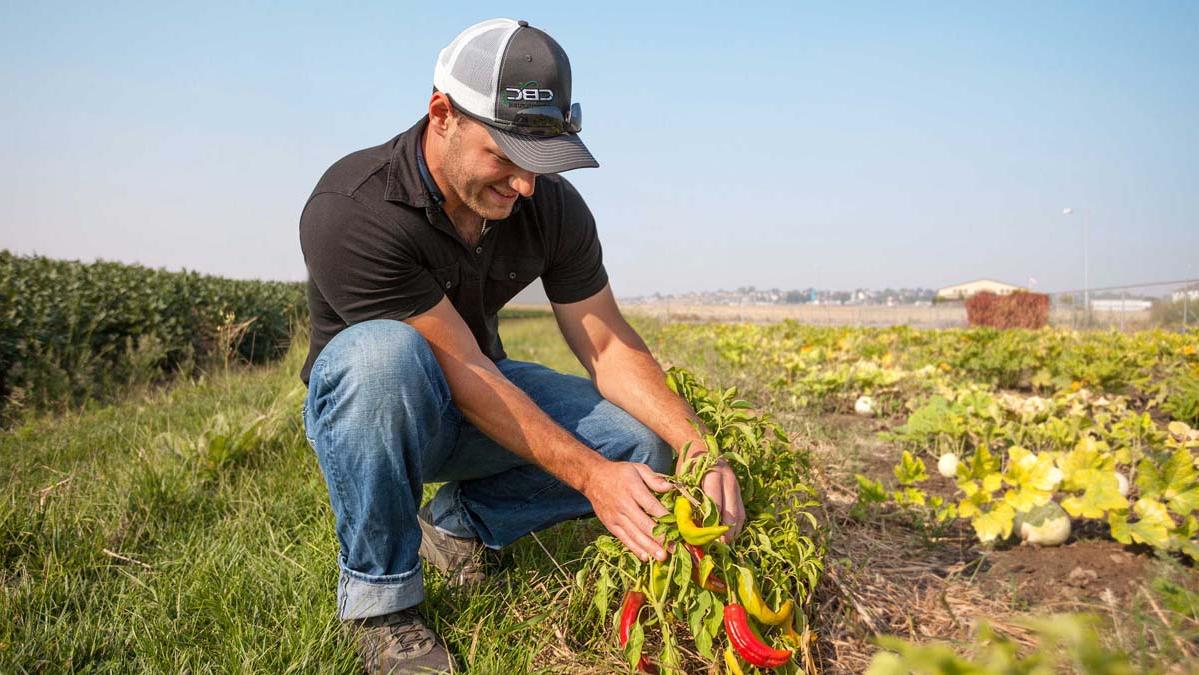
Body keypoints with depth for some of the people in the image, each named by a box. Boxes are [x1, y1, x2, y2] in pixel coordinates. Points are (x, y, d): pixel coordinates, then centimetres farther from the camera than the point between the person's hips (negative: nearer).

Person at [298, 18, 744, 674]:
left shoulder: (552, 207, -12)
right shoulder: (351, 211, -30)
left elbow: (609, 343, -10)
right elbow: (461, 372, -31)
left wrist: (695, 445, -25)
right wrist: (589, 474, -34)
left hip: (481, 398, 5)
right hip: (359, 402, -4)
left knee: (643, 446, -15)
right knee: (386, 352, -41)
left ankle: (459, 522, 4)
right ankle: (379, 595, -19)